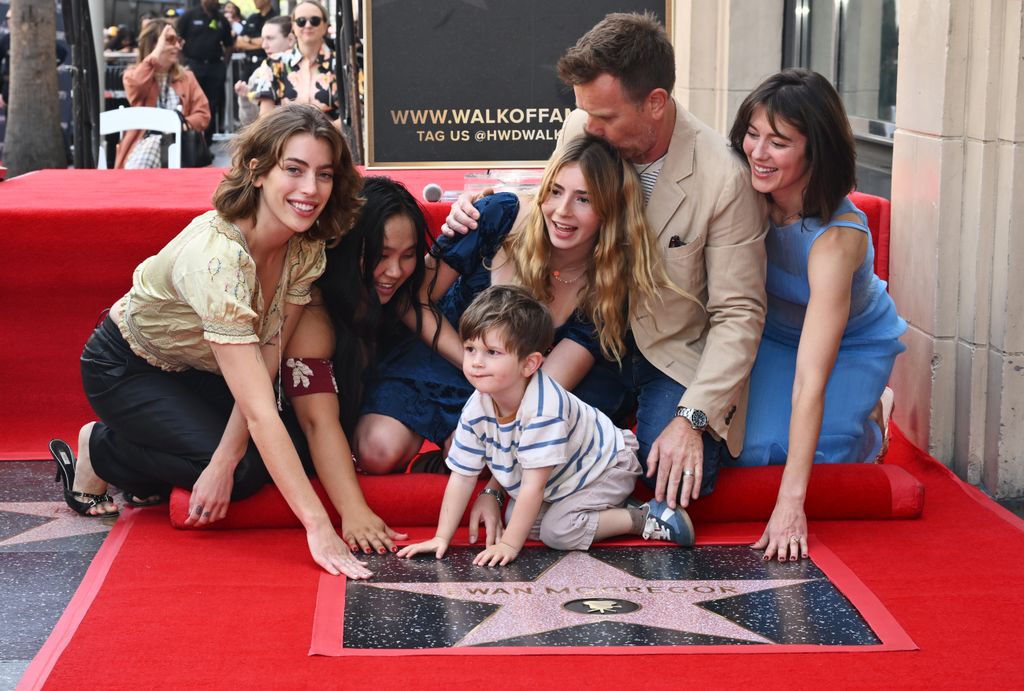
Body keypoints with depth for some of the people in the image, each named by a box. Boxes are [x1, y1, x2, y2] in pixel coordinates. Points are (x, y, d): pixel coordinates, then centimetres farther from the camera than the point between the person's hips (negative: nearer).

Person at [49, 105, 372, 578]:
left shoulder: (306, 249, -17)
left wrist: (223, 462, -27)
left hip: (196, 369, 7)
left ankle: (147, 473, 13)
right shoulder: (218, 255, -40)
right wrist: (318, 525, -45)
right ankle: (99, 453, 3)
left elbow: (266, 362, -15)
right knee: (250, 470, -20)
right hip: (126, 369, -7)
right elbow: (259, 410, -43)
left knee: (293, 450, -9)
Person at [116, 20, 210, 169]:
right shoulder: (133, 74, 14)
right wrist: (156, 54, -8)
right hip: (146, 140, -2)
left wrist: (183, 124, -13)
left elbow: (203, 114, 9)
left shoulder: (186, 77, 20)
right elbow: (135, 86, -14)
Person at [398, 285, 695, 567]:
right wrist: (442, 538, -13)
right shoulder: (476, 408, -17)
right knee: (516, 518, -5)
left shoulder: (543, 407, -39)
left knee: (558, 530, -23)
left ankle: (646, 518, -8)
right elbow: (462, 476, -9)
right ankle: (611, 508, 7)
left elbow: (534, 485, -36)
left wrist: (509, 544, -34)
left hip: (604, 466, -8)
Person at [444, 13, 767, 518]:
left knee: (676, 478, -25)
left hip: (678, 353, -3)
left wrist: (693, 418, -27)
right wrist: (483, 218, -10)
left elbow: (738, 314, -17)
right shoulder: (582, 130, -10)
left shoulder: (725, 178, -22)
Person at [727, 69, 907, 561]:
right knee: (752, 451, -16)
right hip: (775, 333, 4)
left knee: (821, 452, -23)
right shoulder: (747, 195, -25)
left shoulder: (836, 238, -39)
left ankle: (864, 432, 13)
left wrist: (791, 503, -45)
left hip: (855, 345, -3)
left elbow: (810, 379, -42)